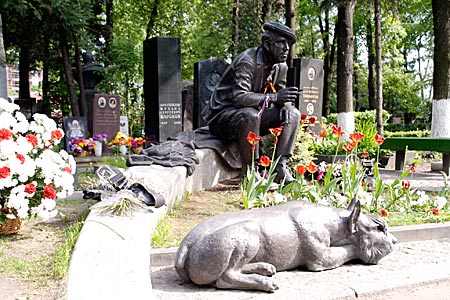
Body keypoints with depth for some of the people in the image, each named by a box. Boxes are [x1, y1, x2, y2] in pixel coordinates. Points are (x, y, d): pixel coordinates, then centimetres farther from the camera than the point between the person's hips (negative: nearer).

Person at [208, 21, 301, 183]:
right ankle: (249, 172, -27)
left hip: (253, 114, 8)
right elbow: (239, 97, -32)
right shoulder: (248, 61, -22)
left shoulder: (281, 66, 4)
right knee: (250, 115, -39)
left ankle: (280, 167, -13)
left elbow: (280, 95, 11)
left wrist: (285, 104, -14)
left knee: (293, 114, -6)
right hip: (224, 115, -8)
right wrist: (274, 97, -35)